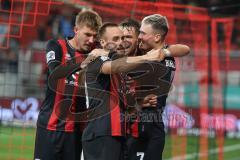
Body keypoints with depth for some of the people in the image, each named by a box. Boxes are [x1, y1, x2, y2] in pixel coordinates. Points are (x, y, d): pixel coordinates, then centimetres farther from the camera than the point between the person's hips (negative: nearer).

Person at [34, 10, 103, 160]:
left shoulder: (95, 52, 6)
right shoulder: (56, 46, -2)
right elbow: (55, 73, -20)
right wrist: (82, 63, -32)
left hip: (75, 128, 3)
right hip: (50, 124, -3)